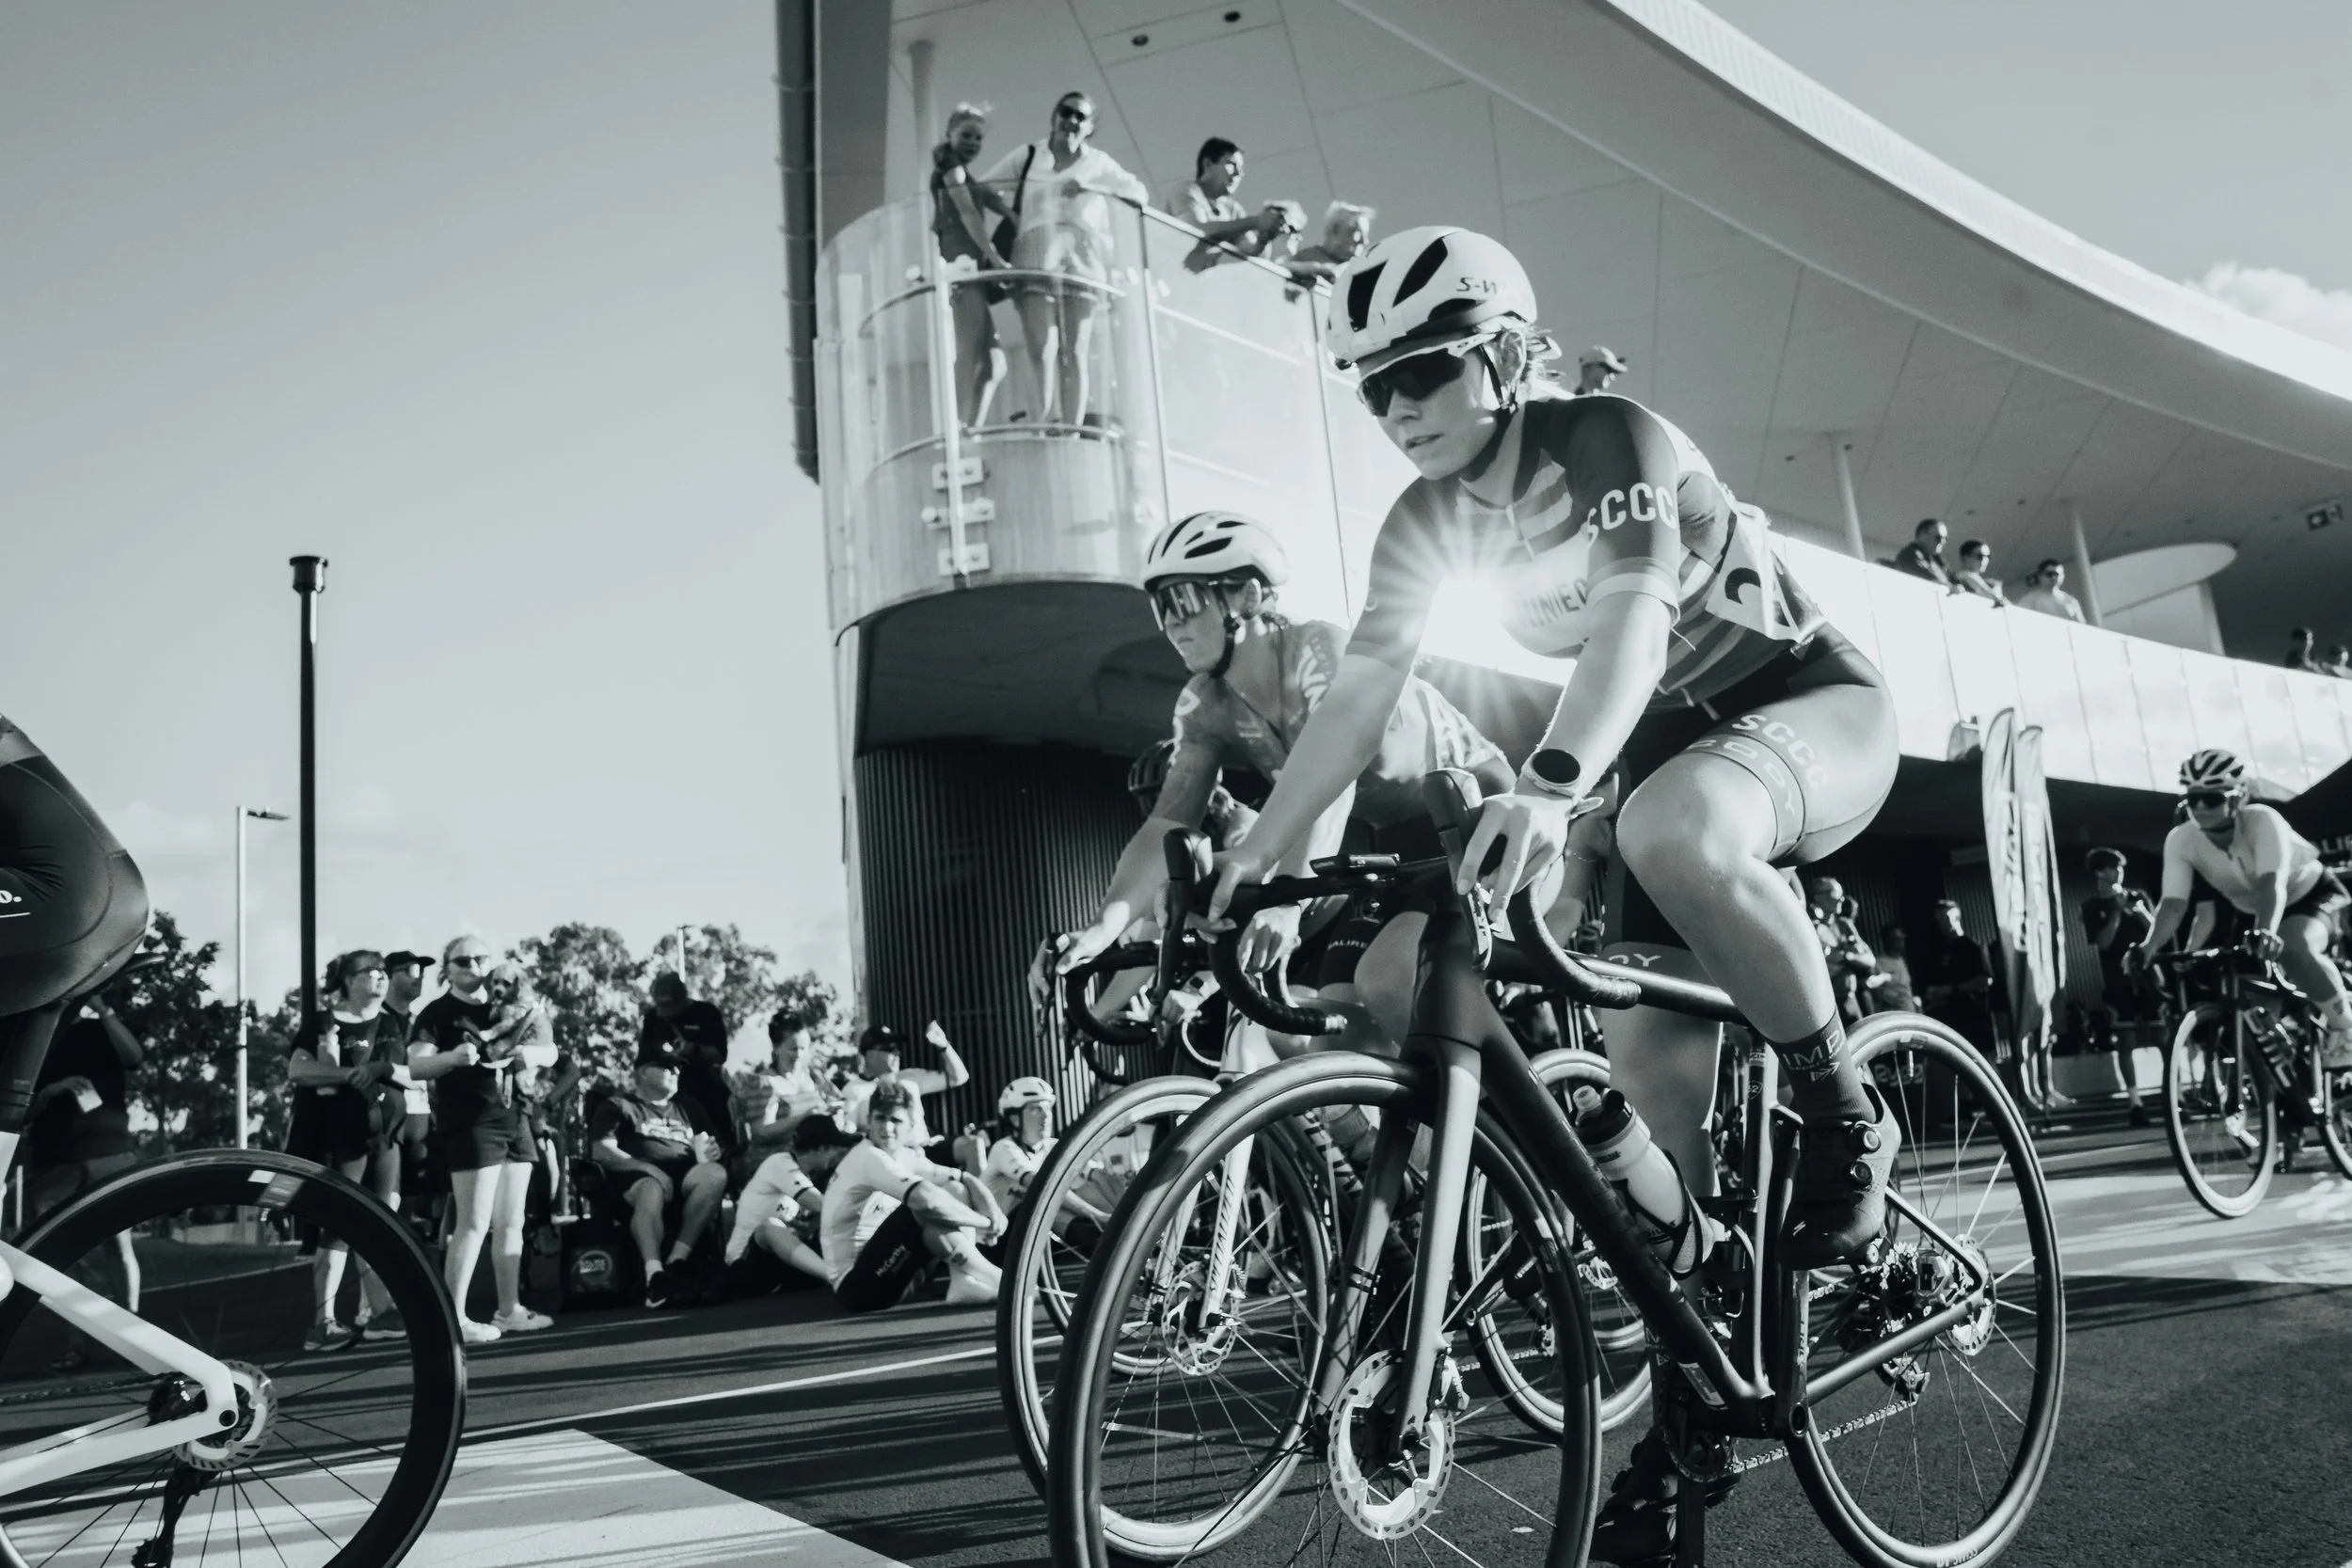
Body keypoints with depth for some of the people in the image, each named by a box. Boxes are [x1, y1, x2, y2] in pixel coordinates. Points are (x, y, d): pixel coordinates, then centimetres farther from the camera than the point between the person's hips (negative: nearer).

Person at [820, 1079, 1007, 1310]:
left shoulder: (905, 1156, 7)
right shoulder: (868, 1158, -19)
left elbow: (965, 1179, 8)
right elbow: (927, 1198, -34)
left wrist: (993, 1211, -13)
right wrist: (985, 1222, -23)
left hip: (887, 1271, 9)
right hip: (857, 1283, -9)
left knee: (956, 1190, 1)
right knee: (925, 1207, -29)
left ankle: (966, 1280, -16)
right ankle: (994, 1280, -18)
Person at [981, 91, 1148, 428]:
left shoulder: (1098, 163, 19)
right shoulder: (1026, 157, 18)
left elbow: (1141, 196, 12)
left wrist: (1090, 184, 4)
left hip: (1082, 258, 1)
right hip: (1036, 256, -1)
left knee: (1076, 353, -7)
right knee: (1042, 349, -17)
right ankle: (1047, 426, -21)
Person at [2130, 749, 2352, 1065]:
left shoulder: (2261, 820, -32)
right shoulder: (2180, 840, -22)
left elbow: (2272, 884, -46)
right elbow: (2173, 904, -30)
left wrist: (2267, 931, -65)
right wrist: (2147, 947, -48)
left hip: (2312, 896, -5)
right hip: (2252, 911, 5)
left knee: (2293, 950, -35)